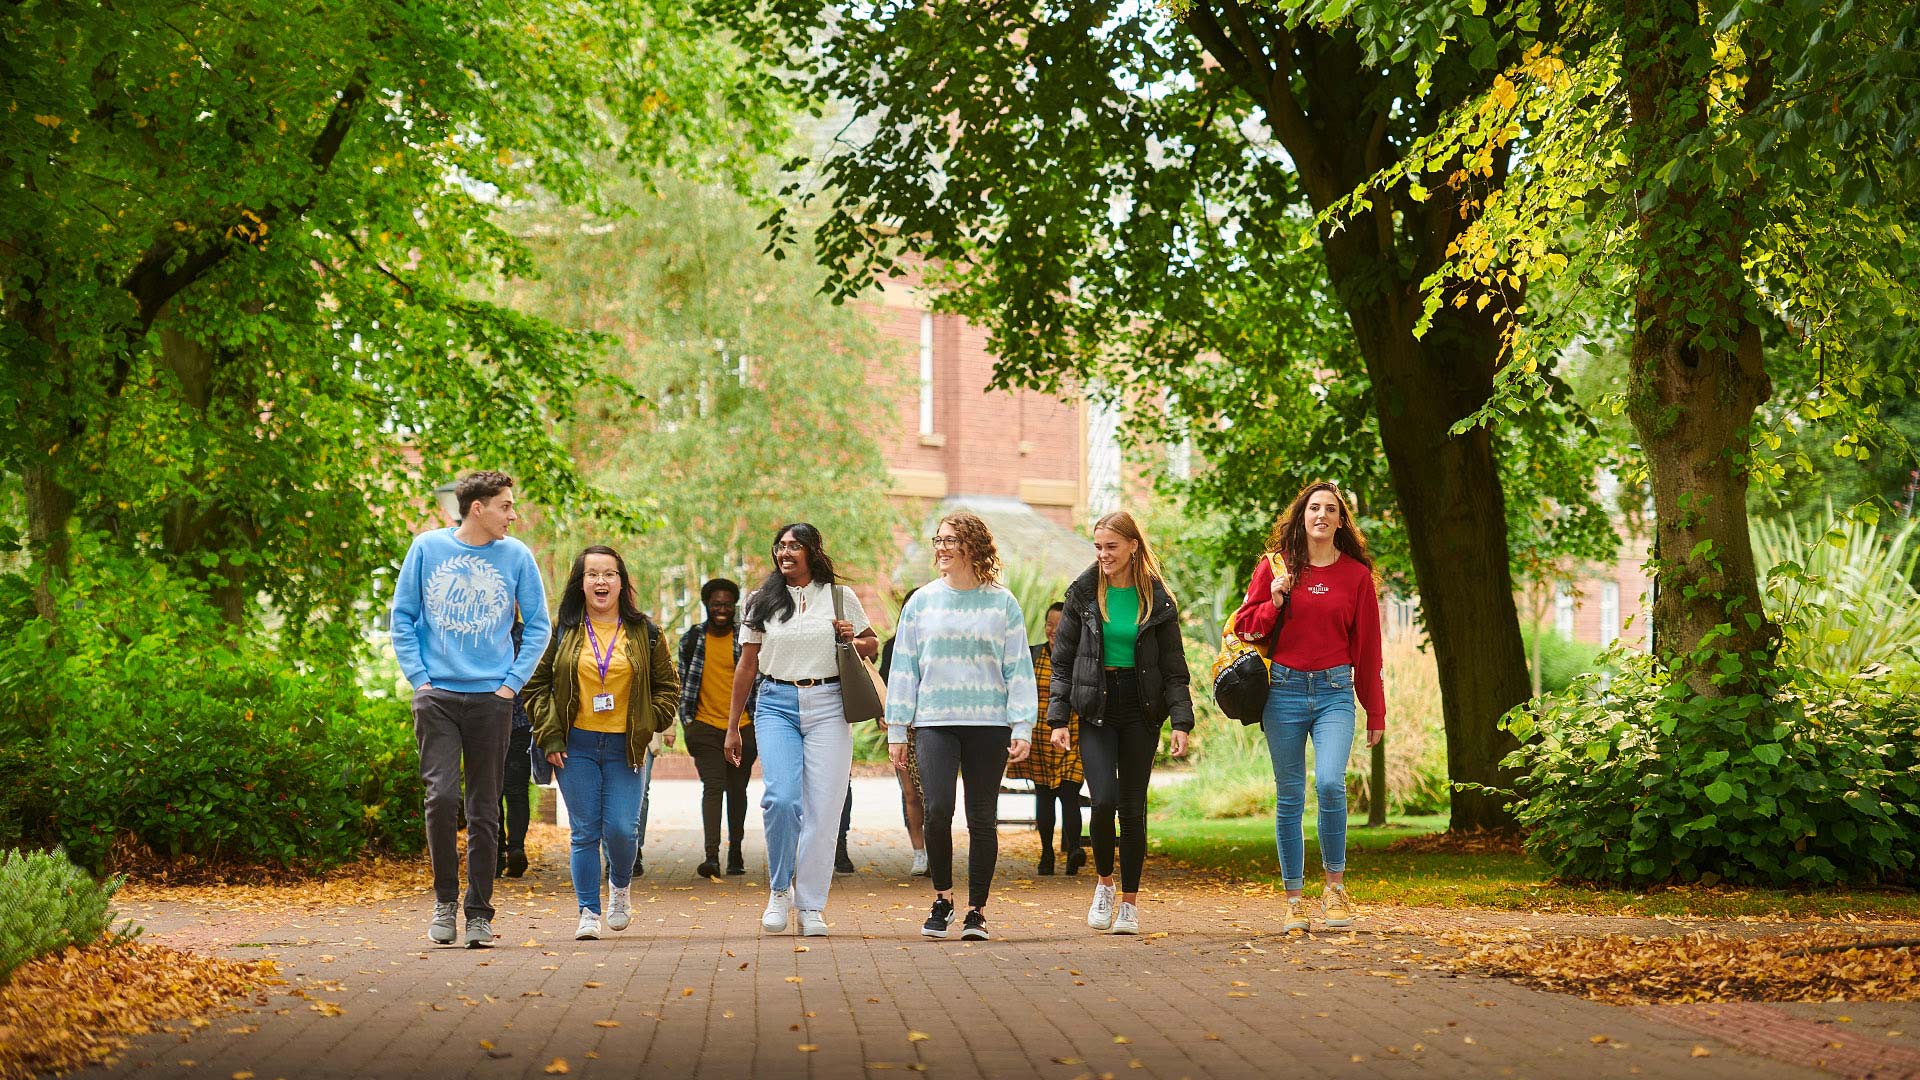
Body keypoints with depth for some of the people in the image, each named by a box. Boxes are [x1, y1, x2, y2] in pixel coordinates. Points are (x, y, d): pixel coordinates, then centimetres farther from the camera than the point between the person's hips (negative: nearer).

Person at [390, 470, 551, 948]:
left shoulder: (516, 556, 2)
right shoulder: (428, 548, 1)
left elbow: (537, 625, 9)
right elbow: (402, 617, 7)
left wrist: (513, 681, 0)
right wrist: (418, 676, -1)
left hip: (491, 699, 1)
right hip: (436, 697, -1)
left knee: (485, 810, 4)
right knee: (442, 796, -13)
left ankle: (480, 913, 12)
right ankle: (445, 900, 2)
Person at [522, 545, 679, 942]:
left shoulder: (644, 632, 5)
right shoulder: (563, 631, 4)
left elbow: (668, 686, 12)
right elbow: (536, 685, 8)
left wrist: (647, 727, 0)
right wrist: (550, 737, -1)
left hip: (624, 747, 0)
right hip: (576, 746, 0)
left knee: (621, 829, -7)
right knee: (585, 832, -1)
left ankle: (620, 885, 24)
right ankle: (588, 912, 8)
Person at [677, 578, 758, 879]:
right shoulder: (691, 640, 4)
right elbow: (682, 683, 9)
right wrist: (686, 722, 3)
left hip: (742, 727, 1)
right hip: (705, 728, -1)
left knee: (737, 790, 9)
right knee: (713, 787, -14)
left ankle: (735, 853, 20)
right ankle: (711, 856, -23)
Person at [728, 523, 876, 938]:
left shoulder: (840, 597, 9)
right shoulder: (762, 603, 11)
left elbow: (873, 646, 18)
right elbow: (747, 666, 13)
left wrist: (854, 640, -5)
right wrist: (733, 727, 10)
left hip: (827, 705, 0)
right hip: (777, 705, 0)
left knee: (823, 808, -5)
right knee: (781, 798, -17)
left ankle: (812, 907, 4)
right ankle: (780, 890, 3)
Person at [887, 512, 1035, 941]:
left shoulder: (1002, 603, 4)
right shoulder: (922, 601, 7)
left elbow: (1019, 670, 4)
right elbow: (903, 667, 10)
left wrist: (1023, 729, -3)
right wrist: (896, 731, 6)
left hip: (989, 725, 0)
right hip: (935, 721, 0)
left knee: (983, 819, 2)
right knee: (937, 810, -14)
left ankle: (977, 911, 12)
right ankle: (942, 898, 5)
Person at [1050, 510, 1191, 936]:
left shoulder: (1157, 599, 2)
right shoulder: (1083, 593, 2)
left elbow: (1174, 666, 3)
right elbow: (1062, 661, 5)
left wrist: (1181, 721, -7)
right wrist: (1058, 718, -3)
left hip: (1141, 710, 0)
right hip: (1095, 709, 0)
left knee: (1132, 806, 3)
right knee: (1103, 800, -13)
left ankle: (1129, 901, 14)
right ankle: (1104, 883, 11)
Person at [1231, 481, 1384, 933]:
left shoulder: (1356, 574, 6)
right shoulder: (1275, 566, 6)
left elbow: (1367, 647, 9)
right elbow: (1245, 625, 10)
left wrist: (1376, 712, 10)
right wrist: (1274, 603, -9)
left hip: (1335, 692, -1)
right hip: (1284, 688, 1)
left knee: (1330, 782, -21)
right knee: (1289, 798, 2)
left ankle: (1335, 885, -4)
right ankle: (1294, 901, 11)